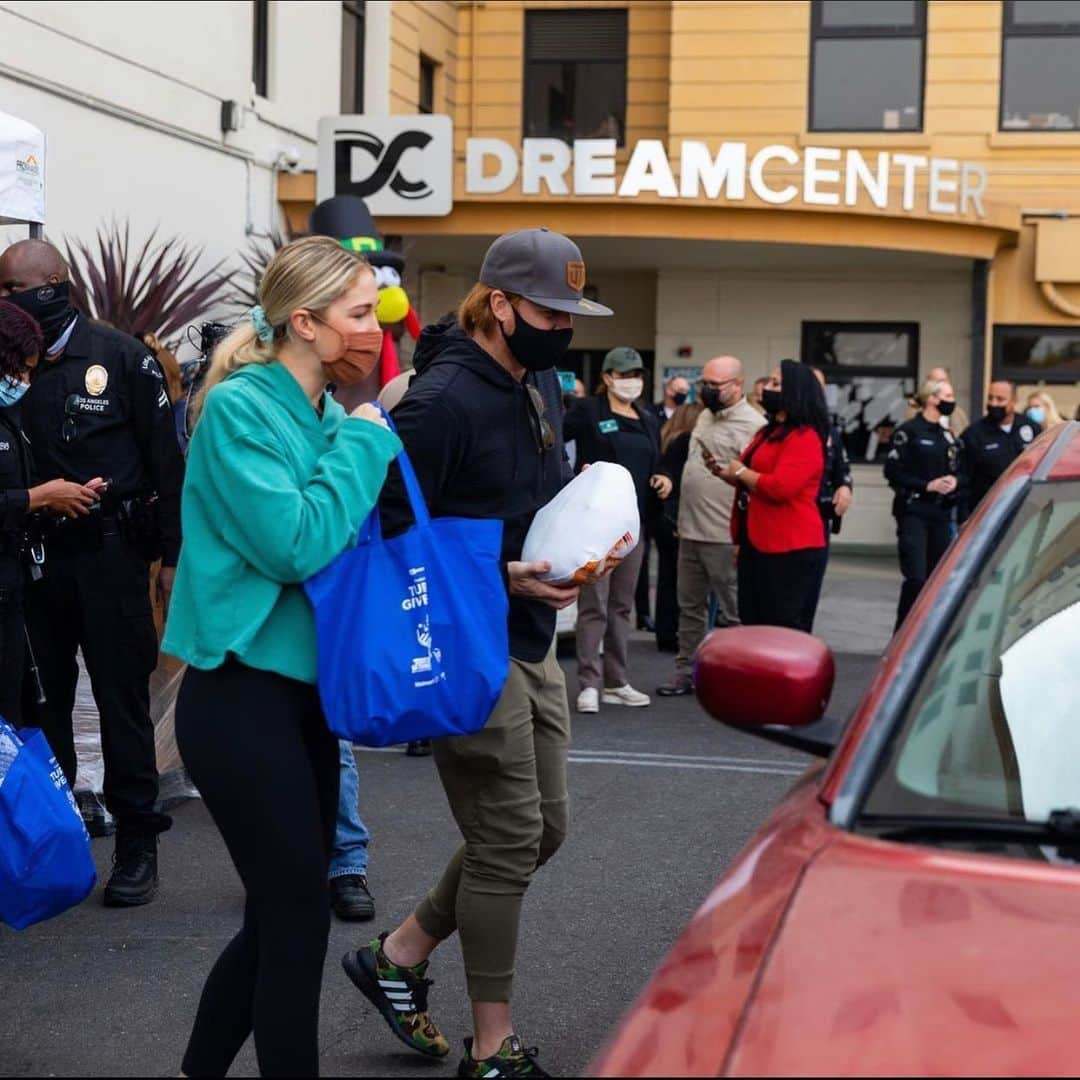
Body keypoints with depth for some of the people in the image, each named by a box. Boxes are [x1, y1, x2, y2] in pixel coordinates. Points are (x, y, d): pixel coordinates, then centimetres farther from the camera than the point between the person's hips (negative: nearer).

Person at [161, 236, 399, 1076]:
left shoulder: (328, 416, 9)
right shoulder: (240, 407, -14)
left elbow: (354, 538, 12)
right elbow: (293, 544, -24)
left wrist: (370, 440, -1)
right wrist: (363, 444, -15)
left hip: (304, 688, 8)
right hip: (243, 694, -8)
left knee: (281, 913, 15)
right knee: (298, 917, -2)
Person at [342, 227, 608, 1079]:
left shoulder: (543, 384, 9)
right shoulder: (442, 400, -19)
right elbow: (389, 532, -21)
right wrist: (499, 576, -25)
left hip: (533, 642, 9)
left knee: (542, 829, 15)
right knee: (508, 845, -2)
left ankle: (400, 955, 30)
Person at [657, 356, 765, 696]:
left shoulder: (752, 425, -13)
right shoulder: (705, 417, 15)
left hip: (725, 537, -9)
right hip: (690, 532, 9)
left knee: (732, 612, 1)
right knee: (690, 607, 15)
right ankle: (686, 671, 23)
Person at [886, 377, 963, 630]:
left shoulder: (948, 435, 17)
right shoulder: (909, 431, -6)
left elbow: (957, 470, 21)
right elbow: (893, 471, -9)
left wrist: (954, 481, -2)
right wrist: (928, 485, -14)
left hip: (941, 514, 7)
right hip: (914, 512, -7)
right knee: (916, 578, -16)